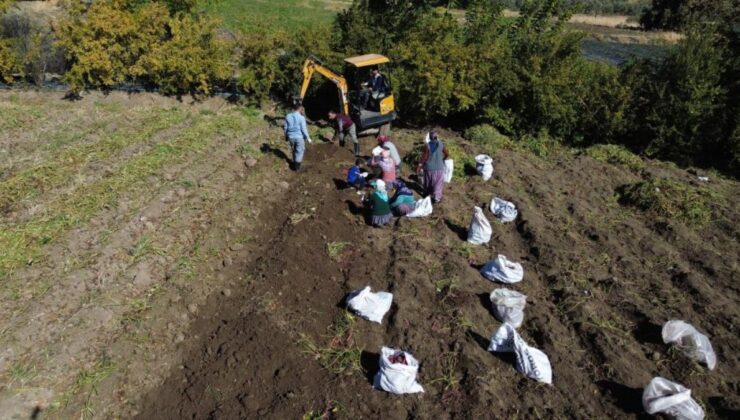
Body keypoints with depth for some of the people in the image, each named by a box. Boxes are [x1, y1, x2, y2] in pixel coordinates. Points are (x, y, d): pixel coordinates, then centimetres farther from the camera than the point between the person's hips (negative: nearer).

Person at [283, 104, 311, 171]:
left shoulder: (288, 116, -2)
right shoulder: (301, 117, -16)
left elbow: (285, 127, 4)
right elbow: (304, 129, -15)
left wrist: (286, 136, 17)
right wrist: (308, 137, -5)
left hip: (291, 137, 4)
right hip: (299, 137, -4)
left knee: (294, 150, 23)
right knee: (299, 151, 10)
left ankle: (294, 163, 33)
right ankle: (297, 166, 11)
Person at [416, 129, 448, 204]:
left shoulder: (427, 145, -15)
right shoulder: (441, 144, -9)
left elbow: (424, 157, -13)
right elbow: (447, 154, 0)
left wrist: (420, 165, -3)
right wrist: (442, 159, 20)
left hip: (429, 167, 0)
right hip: (439, 167, 0)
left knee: (428, 182, 19)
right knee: (438, 183, 10)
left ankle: (427, 194, 36)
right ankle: (436, 198, 9)